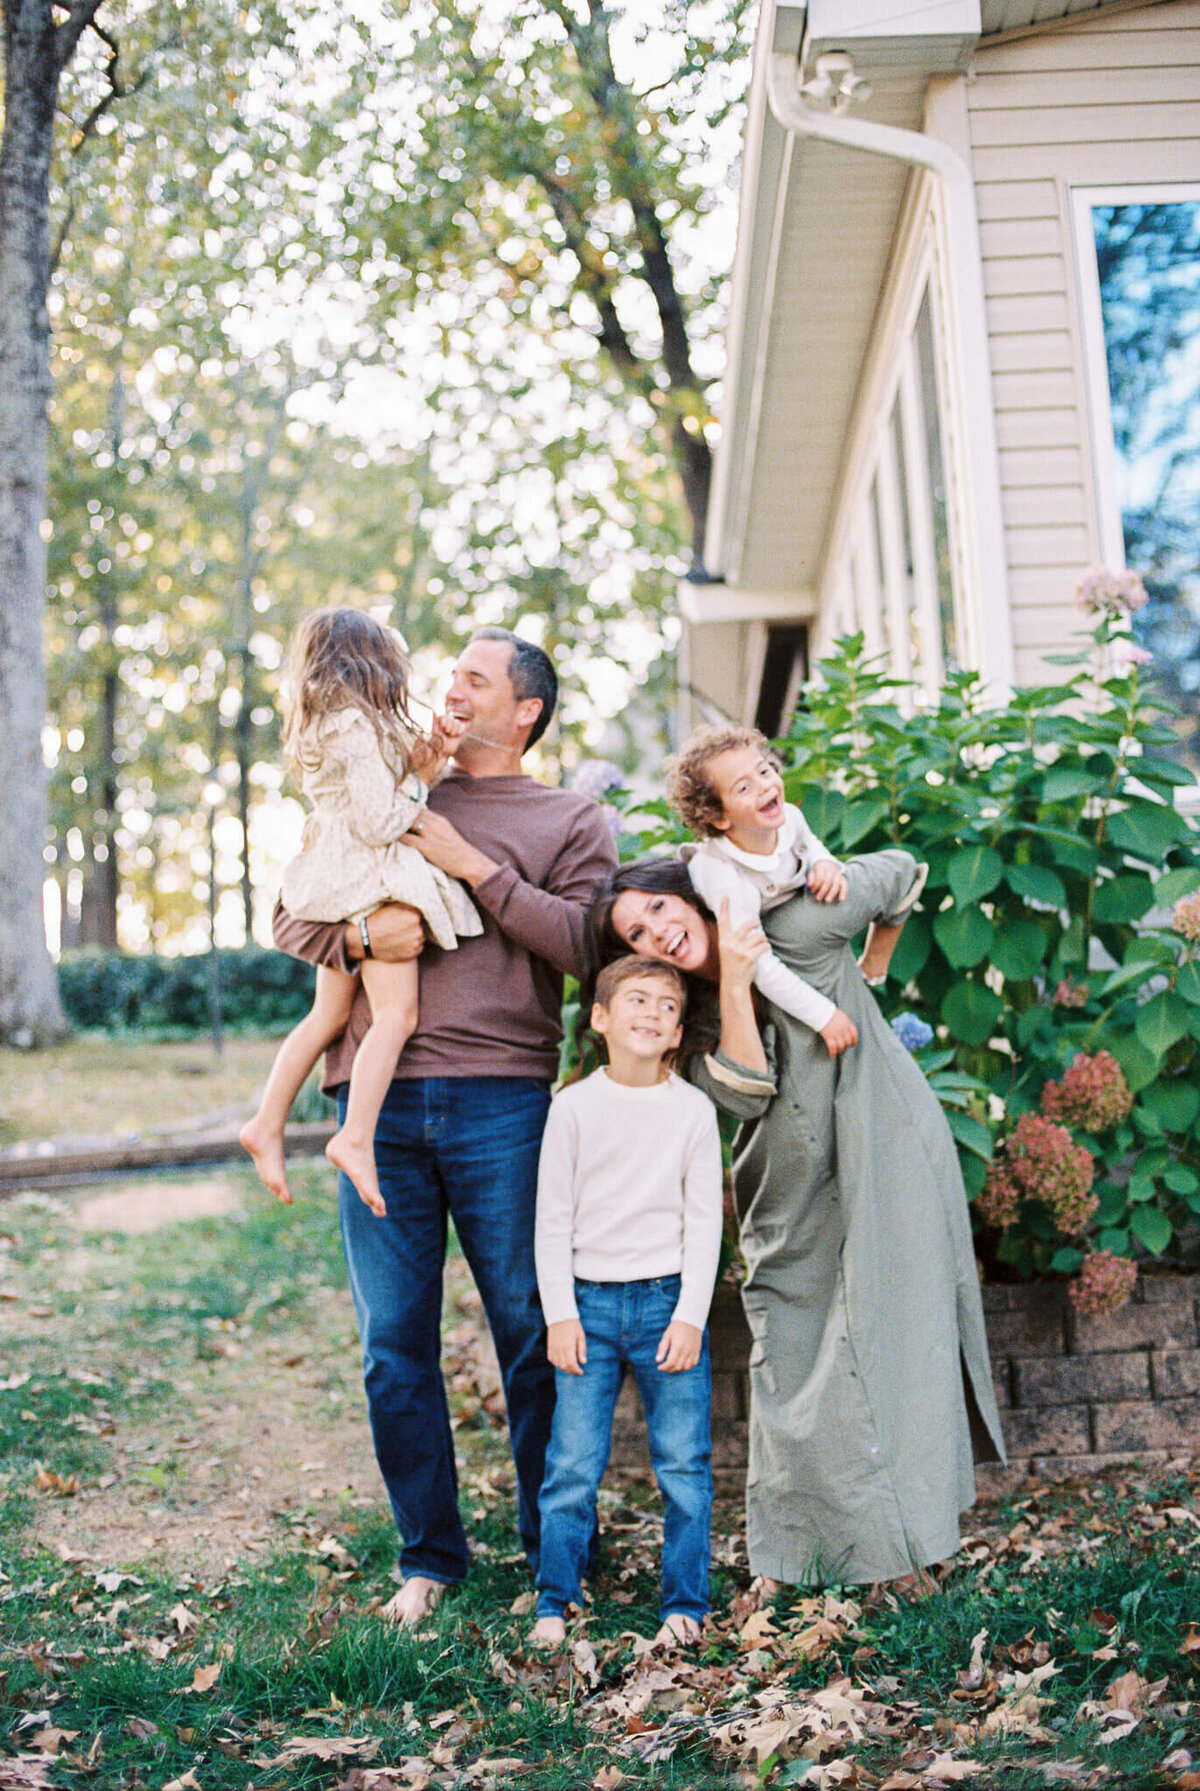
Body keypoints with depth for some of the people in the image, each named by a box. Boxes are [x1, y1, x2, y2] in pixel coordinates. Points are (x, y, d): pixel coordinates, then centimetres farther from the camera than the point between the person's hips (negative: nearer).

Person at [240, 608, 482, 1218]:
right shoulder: (359, 729, -14)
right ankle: (356, 1139, -19)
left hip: (335, 887, 10)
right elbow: (378, 823, -18)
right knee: (396, 1014, -13)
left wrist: (421, 764, 5)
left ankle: (267, 1125, 20)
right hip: (370, 882, -10)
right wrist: (419, 784, -2)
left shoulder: (320, 731, 16)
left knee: (328, 1014, 16)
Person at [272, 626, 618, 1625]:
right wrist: (356, 936, -7)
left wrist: (476, 867, -8)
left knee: (533, 1335, 3)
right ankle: (429, 1556, 20)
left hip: (501, 1100, -3)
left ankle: (556, 1548, 19)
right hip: (379, 1102, 3)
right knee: (395, 1348, 6)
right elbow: (291, 920, 14)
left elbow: (585, 943, -6)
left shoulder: (572, 822, 11)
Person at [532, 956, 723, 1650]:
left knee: (685, 1463, 4)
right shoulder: (574, 1106, -1)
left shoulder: (693, 1109, 1)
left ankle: (685, 1603, 19)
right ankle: (555, 1602, 16)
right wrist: (560, 1315, -3)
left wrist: (690, 1316, -4)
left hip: (669, 1301, 0)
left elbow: (704, 1220, 2)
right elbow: (553, 1220, 2)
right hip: (590, 1303, 0)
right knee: (574, 1463, 1)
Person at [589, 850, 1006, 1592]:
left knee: (890, 1348, -4)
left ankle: (905, 1554, 4)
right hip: (794, 1210, 4)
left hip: (887, 1163, -4)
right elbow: (743, 1089, -18)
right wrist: (733, 985, -26)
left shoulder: (797, 931, -12)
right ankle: (790, 1558, 12)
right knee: (790, 1366, 3)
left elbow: (901, 871, 2)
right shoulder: (692, 1017, 1)